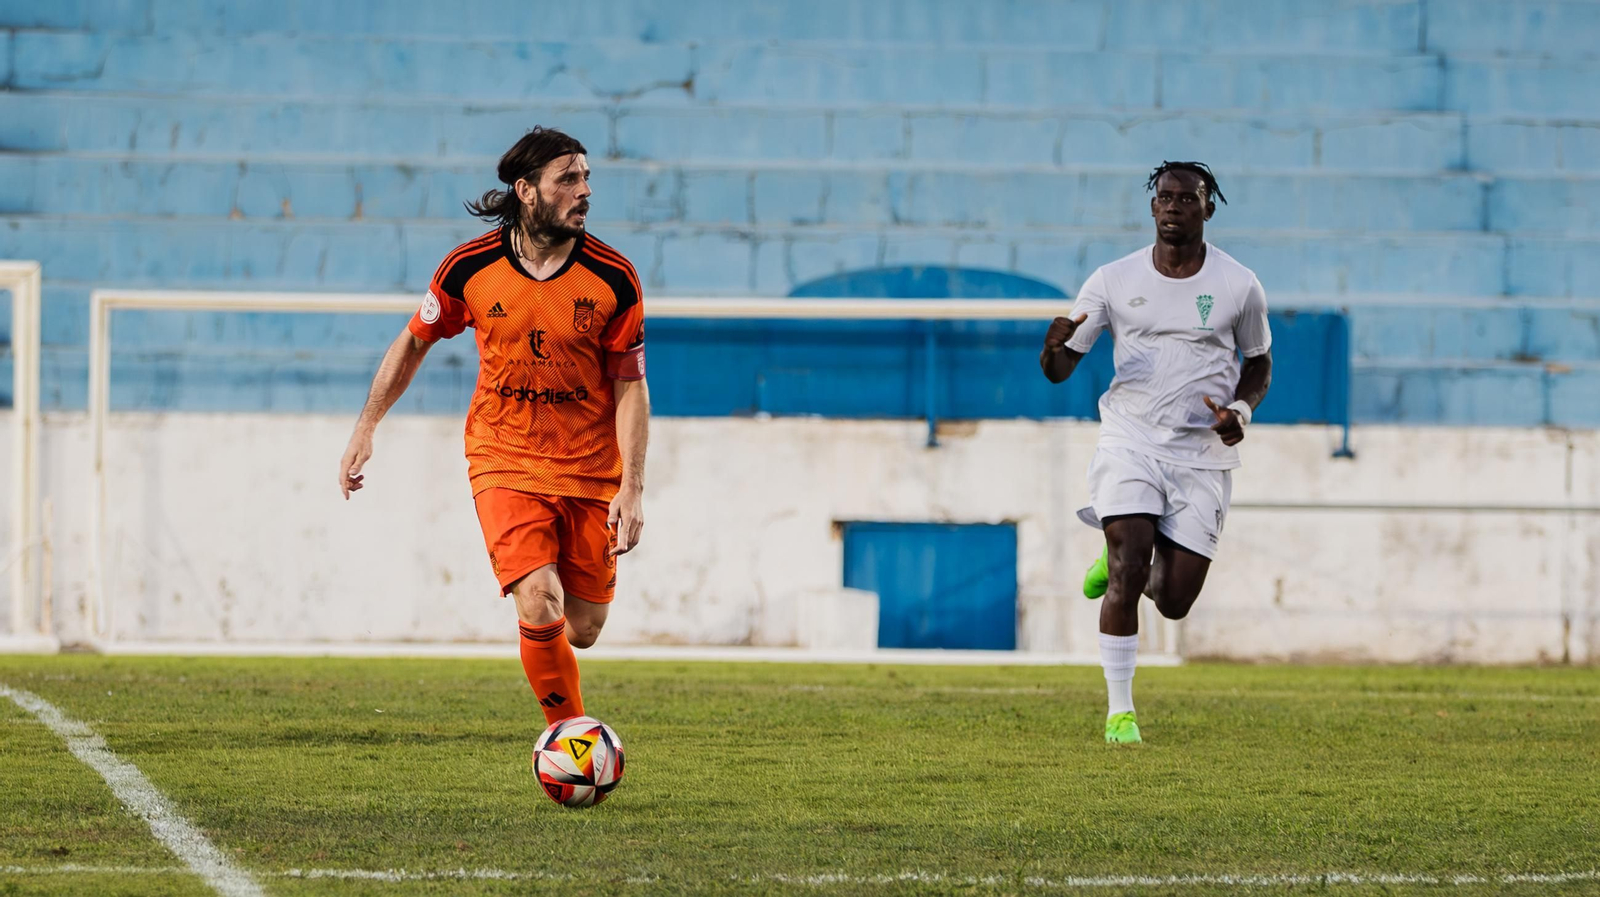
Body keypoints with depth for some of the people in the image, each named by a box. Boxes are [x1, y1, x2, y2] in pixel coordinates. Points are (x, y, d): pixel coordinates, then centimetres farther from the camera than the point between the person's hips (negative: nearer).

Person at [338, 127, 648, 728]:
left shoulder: (613, 278, -8)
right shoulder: (470, 268, -7)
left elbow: (630, 386, -3)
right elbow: (414, 342, 9)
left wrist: (631, 488, -11)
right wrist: (365, 429, 9)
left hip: (590, 471, 1)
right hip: (504, 463, -1)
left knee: (581, 631, 4)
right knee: (540, 609, -21)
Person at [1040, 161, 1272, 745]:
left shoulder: (1239, 286, 0)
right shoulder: (1114, 281, 0)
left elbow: (1258, 366, 14)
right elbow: (1060, 370, 3)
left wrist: (1241, 412, -7)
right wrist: (1055, 347, -21)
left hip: (1202, 453, 1)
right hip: (1129, 441, -1)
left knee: (1174, 601, -2)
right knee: (1127, 575, -18)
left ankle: (1122, 556, 32)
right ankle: (1119, 710, -6)